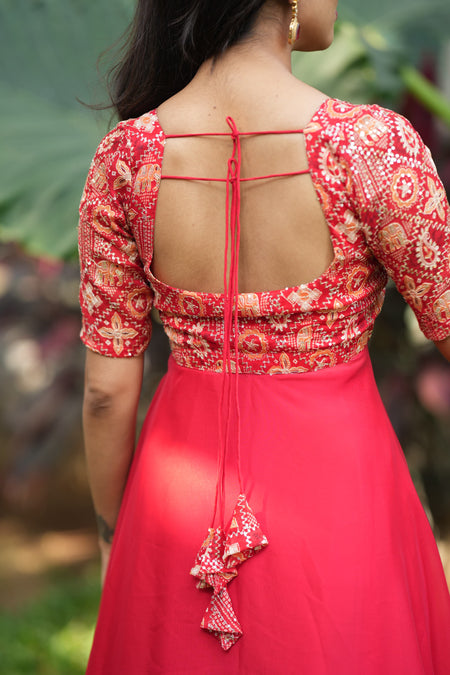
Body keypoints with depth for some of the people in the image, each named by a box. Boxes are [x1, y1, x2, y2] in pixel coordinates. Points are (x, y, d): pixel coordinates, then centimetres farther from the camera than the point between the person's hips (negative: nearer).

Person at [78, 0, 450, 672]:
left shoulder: (126, 156, -12)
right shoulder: (374, 146, -23)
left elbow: (108, 389, -4)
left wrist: (113, 530, 10)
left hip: (181, 493, 3)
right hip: (339, 482, -3)